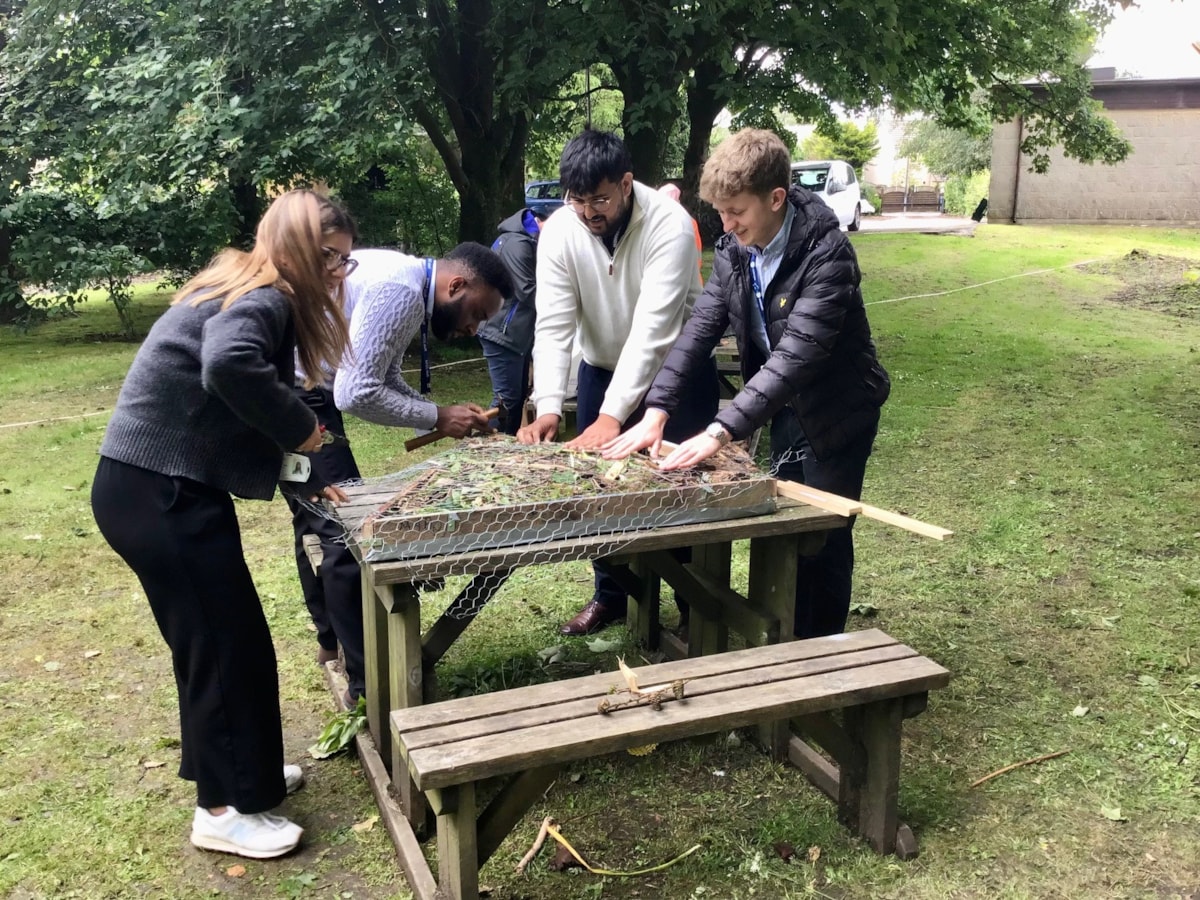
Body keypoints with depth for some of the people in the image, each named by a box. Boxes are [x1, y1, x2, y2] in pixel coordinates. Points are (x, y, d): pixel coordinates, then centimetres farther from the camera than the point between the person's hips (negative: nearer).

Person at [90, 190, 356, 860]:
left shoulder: (259, 297, 15)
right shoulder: (262, 298, -16)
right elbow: (229, 367, -38)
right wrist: (301, 428, -24)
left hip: (172, 489, 10)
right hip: (159, 495, -10)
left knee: (217, 636, 19)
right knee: (226, 642, -1)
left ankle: (233, 768, 36)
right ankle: (224, 810, 14)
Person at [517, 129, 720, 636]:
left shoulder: (668, 225, -28)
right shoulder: (559, 232, -17)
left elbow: (653, 327, -34)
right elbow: (553, 326, -21)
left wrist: (613, 414, -41)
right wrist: (548, 407, -35)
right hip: (603, 368, 4)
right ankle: (610, 594, 26)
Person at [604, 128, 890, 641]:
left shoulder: (826, 254, -28)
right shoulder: (734, 249, -6)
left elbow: (796, 354, -36)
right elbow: (701, 327, -10)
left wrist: (722, 431, -44)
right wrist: (657, 411, -22)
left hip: (836, 411, -6)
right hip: (784, 407, 6)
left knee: (824, 540, 2)